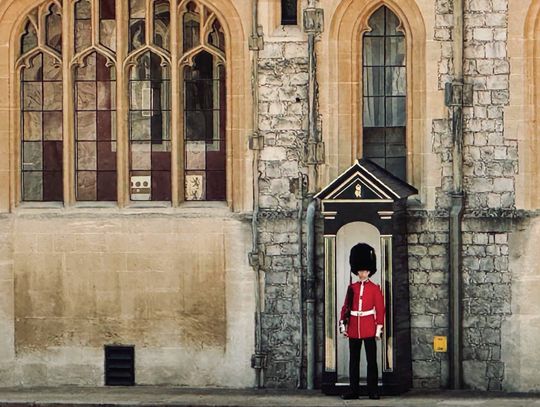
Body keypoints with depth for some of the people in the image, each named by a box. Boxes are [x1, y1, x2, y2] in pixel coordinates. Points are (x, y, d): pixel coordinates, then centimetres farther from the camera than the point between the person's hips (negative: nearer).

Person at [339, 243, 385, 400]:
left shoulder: (375, 288, 2)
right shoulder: (352, 288, 9)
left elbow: (380, 309, 0)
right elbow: (345, 307, 10)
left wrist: (379, 328, -5)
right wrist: (342, 324, 2)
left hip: (369, 329, -3)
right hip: (353, 328, 3)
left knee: (371, 360, -1)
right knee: (353, 361, 5)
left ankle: (373, 391, 2)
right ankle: (354, 390, 10)